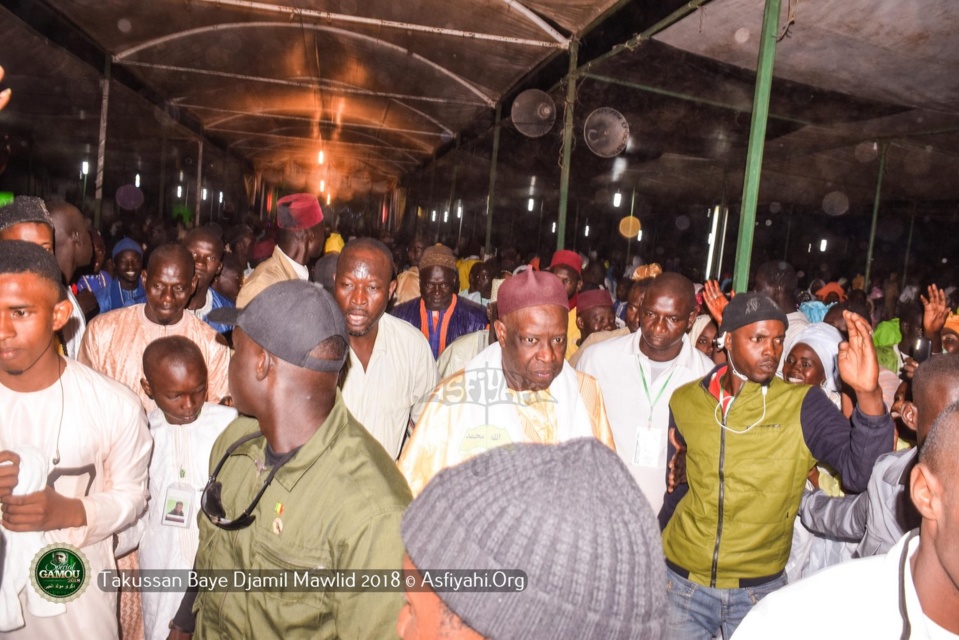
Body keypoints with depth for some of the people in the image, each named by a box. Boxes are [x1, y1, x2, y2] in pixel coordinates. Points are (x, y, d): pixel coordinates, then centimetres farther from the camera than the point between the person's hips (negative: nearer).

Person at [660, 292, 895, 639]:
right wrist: (655, 551, 9)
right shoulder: (685, 401, -4)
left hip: (759, 590, -1)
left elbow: (861, 472, -23)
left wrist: (868, 393, -36)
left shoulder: (803, 405, -9)